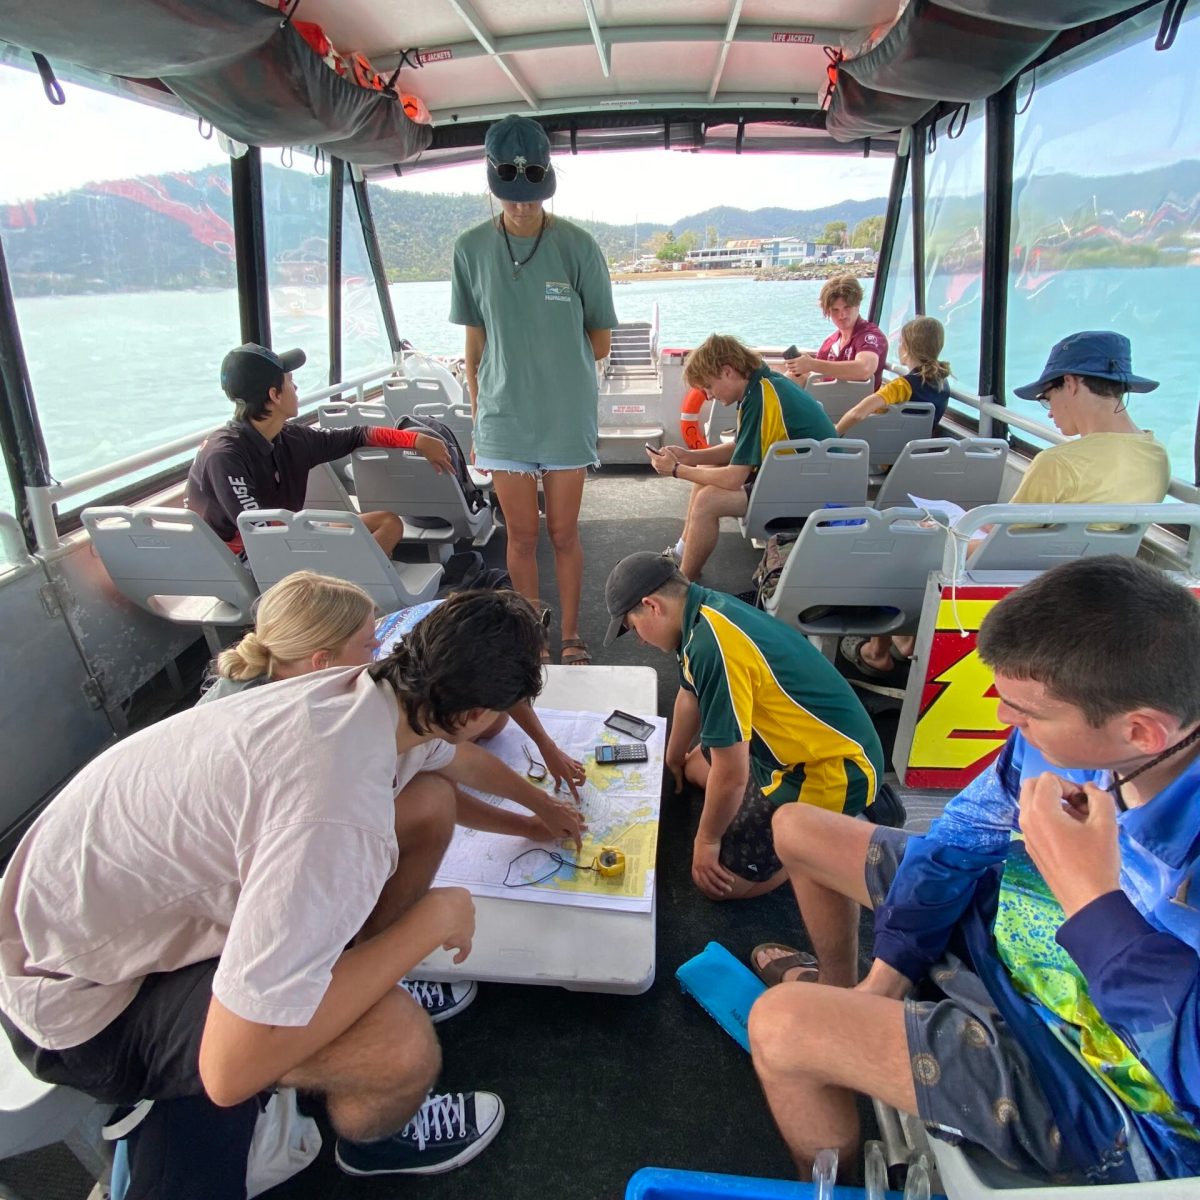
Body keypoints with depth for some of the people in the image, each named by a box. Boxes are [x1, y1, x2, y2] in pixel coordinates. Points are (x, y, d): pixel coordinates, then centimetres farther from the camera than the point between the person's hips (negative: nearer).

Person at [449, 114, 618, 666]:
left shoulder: (578, 246, -4)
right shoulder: (471, 248, 2)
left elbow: (601, 341, 3)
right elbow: (475, 345, 7)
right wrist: (478, 419, 7)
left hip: (567, 414, -1)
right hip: (503, 415, 1)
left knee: (563, 535, 7)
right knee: (521, 537, 7)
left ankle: (570, 637, 25)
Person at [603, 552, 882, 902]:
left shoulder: (714, 646, -31)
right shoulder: (704, 612, -1)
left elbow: (731, 774, -25)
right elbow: (690, 697, 19)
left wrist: (707, 840, -6)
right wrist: (673, 760, 36)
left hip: (831, 768, -9)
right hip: (815, 744, 9)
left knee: (716, 881, -4)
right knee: (698, 766, 27)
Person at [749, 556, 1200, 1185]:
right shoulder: (1077, 722, -17)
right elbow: (960, 839, -4)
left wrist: (1090, 897, -41)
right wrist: (886, 975, -3)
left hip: (1103, 1088, -6)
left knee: (781, 1026, -22)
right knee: (795, 827, 14)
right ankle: (840, 987, 44)